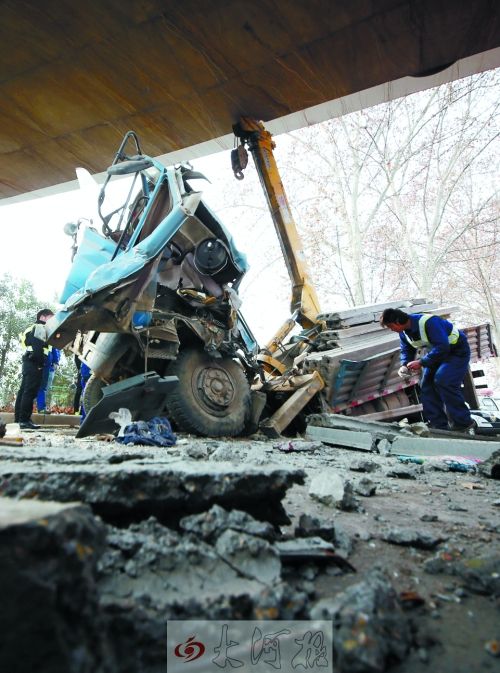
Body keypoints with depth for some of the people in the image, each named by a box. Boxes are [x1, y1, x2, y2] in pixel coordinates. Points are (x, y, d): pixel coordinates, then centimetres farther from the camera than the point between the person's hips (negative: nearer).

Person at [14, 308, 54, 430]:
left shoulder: (32, 328, 29)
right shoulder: (40, 327, -3)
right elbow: (38, 346, -16)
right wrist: (40, 363, -18)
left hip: (28, 361, 11)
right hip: (34, 363, -11)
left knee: (24, 391, 9)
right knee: (30, 391, -13)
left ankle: (18, 418, 12)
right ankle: (24, 420, -16)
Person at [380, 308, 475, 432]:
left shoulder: (428, 322, -33)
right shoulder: (404, 331, -5)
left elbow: (442, 347, -37)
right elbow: (406, 350, 7)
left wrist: (421, 362, -35)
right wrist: (404, 365, -13)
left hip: (457, 351, -9)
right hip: (437, 353, 9)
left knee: (443, 381, -25)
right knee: (426, 384, -1)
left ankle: (463, 423, -12)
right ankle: (439, 425, 4)